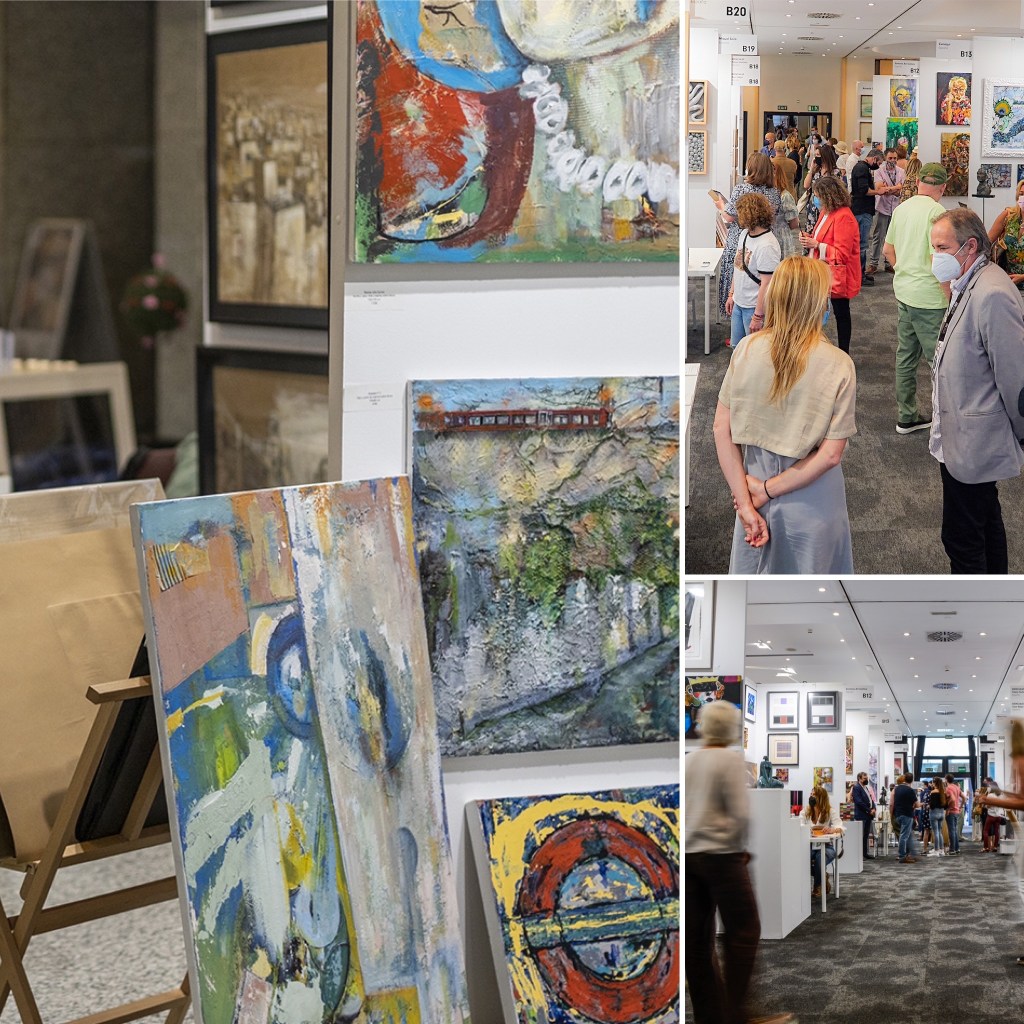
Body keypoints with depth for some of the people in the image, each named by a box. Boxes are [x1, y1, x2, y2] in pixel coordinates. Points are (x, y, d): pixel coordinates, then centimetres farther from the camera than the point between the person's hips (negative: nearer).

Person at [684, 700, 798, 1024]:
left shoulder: (688, 761, 8)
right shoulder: (731, 759, -8)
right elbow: (740, 813, -13)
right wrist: (739, 847, 1)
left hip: (688, 855, 6)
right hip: (721, 855, -6)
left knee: (697, 939, 7)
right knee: (744, 930, 1)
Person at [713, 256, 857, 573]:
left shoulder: (748, 349, -11)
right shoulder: (838, 365, -19)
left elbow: (722, 429, -10)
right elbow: (831, 454, -20)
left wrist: (745, 501, -8)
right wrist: (769, 490, -12)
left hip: (756, 476, 3)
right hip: (811, 499, -3)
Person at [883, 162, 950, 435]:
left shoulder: (901, 209, 6)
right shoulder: (936, 212, -18)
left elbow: (888, 250, 17)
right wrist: (949, 297, -14)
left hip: (903, 291, 8)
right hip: (929, 297, -8)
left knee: (906, 356, 15)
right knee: (938, 360, -1)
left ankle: (906, 417, 24)